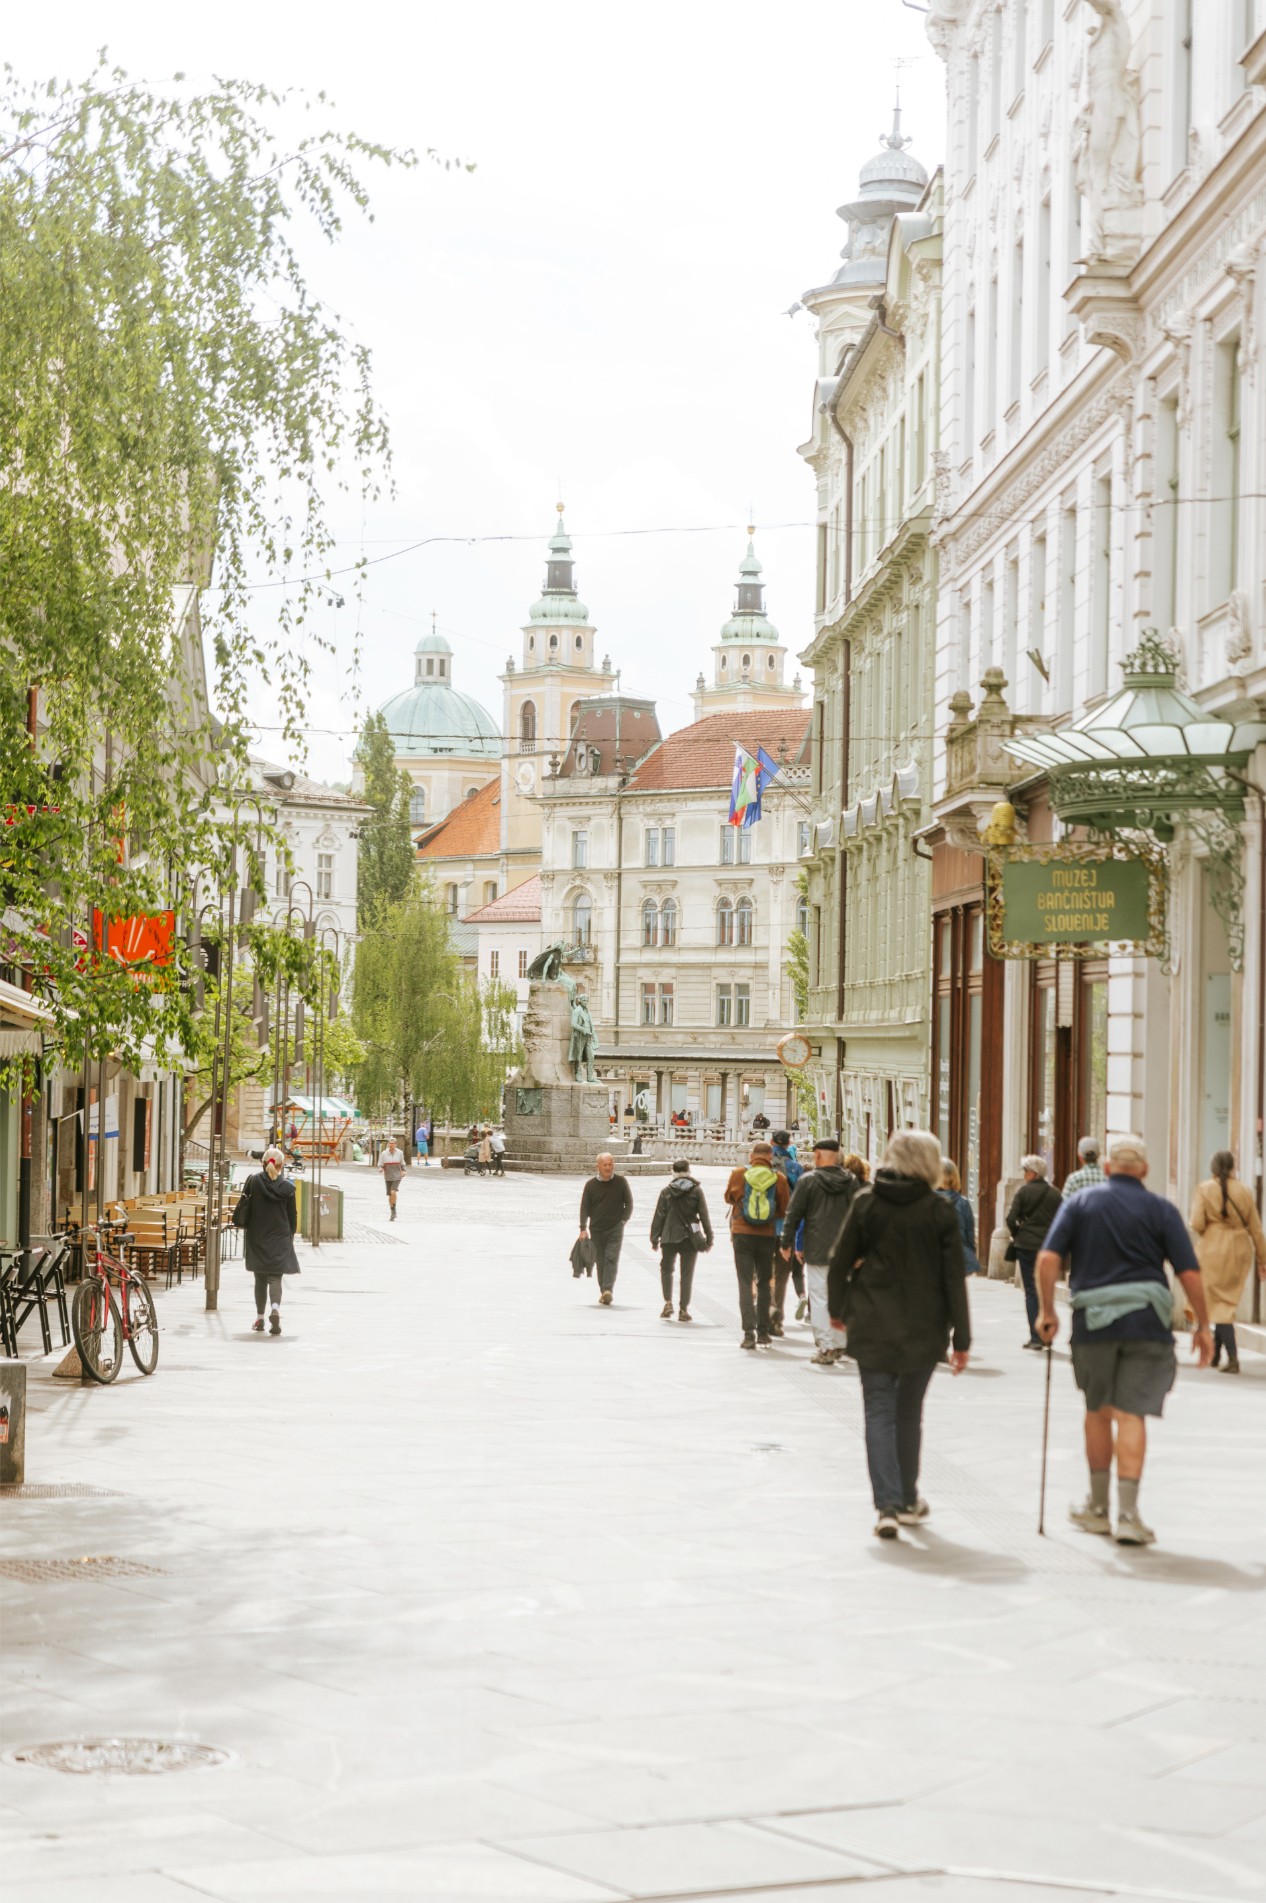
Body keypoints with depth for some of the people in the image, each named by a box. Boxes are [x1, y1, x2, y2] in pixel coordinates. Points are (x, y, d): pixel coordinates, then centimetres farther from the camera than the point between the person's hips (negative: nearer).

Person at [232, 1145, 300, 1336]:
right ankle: (275, 1309, -27)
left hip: (257, 1238, 1)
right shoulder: (287, 1187, -4)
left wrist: (239, 1224, 14)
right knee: (275, 1277, -1)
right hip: (280, 1240, -1)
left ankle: (260, 1319, 16)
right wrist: (290, 1237, 14)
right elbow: (292, 1216, 2)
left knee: (260, 1279, 13)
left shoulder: (253, 1181, -5)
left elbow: (243, 1207, -2)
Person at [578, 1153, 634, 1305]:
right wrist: (583, 1228, -4)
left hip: (615, 1228, -2)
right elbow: (584, 1207, 4)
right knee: (600, 1261, 5)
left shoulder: (621, 1182, 2)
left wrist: (623, 1221, -3)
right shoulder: (591, 1184, 3)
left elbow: (629, 1203, 9)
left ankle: (608, 1290, -23)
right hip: (596, 1229, 2)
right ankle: (603, 1291, 12)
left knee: (612, 1258, -15)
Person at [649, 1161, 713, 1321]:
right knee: (687, 1273, 6)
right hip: (690, 1238, 0)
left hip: (670, 1237, 0)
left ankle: (668, 1302, -1)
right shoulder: (696, 1190, -2)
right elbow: (704, 1215, 0)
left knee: (666, 1269, 16)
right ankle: (683, 1309, 6)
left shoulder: (666, 1191, -2)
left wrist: (654, 1238, 7)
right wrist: (709, 1238, 7)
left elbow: (659, 1216, 0)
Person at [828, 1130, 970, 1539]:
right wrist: (961, 1339, -1)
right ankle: (908, 1501, 25)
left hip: (872, 1327, 0)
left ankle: (888, 1505, -9)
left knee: (880, 1414, 2)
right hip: (923, 1332, 0)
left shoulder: (866, 1203, -3)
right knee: (909, 1413, 16)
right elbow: (954, 1278, -6)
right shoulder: (939, 1211, -6)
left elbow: (840, 1261, 1)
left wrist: (838, 1308, 16)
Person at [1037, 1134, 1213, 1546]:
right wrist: (1203, 1325, 6)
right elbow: (1189, 1272, -3)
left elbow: (1048, 1258, -4)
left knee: (1098, 1412, 16)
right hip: (1147, 1321, -1)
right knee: (1131, 1415, -2)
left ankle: (1098, 1508, 25)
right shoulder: (1161, 1210, 3)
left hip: (1093, 1321, 1)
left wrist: (1047, 1311, 4)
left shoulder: (1080, 1203, 6)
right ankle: (1127, 1514, -8)